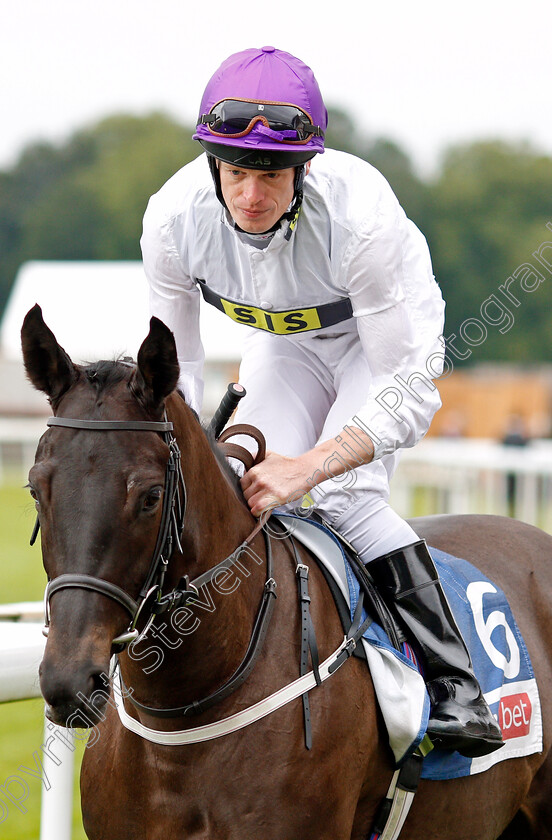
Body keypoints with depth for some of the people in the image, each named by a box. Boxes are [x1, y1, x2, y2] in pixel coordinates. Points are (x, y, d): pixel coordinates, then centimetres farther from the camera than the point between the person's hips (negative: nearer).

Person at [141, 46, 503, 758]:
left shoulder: (360, 216, -41)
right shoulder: (172, 219, -29)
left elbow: (410, 391, -35)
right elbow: (174, 364, -11)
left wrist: (307, 467, -45)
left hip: (386, 336, -4)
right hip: (282, 343, 4)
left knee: (344, 495, -24)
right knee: (246, 497, -11)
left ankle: (455, 686, -20)